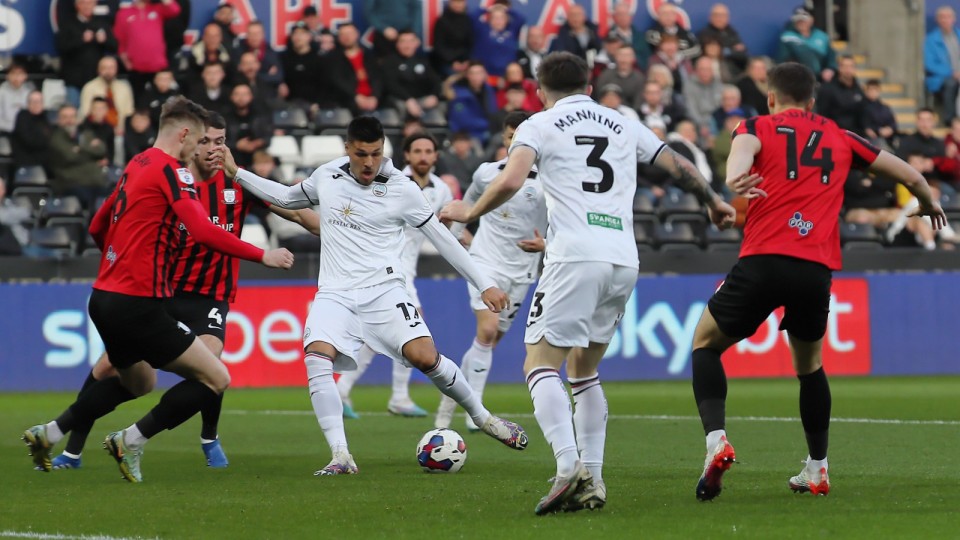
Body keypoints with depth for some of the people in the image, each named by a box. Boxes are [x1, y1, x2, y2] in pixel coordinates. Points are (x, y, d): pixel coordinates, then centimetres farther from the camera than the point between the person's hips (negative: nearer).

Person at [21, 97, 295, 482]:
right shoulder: (171, 171, -12)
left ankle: (48, 434, 29)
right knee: (216, 378, -5)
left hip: (105, 296, 10)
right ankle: (131, 442, -4)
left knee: (137, 382, 31)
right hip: (137, 304, -10)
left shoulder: (136, 166, 14)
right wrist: (261, 255, -17)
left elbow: (97, 227, 24)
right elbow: (203, 232, -25)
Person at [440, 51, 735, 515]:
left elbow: (510, 181, -9)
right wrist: (714, 202, 44)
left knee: (541, 365, -7)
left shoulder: (539, 125, 6)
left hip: (575, 257, -6)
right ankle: (591, 480, 10)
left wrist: (468, 213, 6)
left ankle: (569, 466, -28)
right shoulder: (623, 125, 21)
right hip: (624, 260, 6)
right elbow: (678, 166, 27)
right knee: (584, 370, 19)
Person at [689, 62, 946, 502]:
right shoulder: (840, 139, 21)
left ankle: (716, 441, -5)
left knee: (705, 343, 16)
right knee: (809, 365, 26)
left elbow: (742, 147, -14)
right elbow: (909, 175, 27)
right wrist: (929, 204, 49)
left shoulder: (758, 128, 12)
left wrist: (734, 181, -36)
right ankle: (817, 470, 28)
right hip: (817, 270, 3)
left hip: (763, 259, -3)